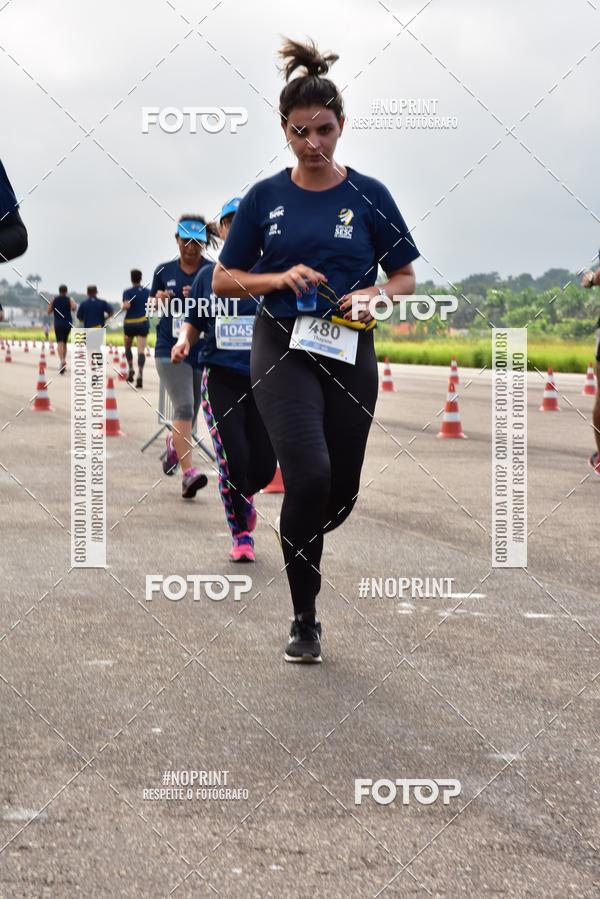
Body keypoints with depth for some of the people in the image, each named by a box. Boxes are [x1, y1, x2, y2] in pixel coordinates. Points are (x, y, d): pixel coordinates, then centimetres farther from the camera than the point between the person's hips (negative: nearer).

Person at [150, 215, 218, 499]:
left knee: (190, 412, 14)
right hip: (170, 349, -1)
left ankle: (174, 442, 49)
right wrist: (158, 301, -6)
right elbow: (151, 305, 18)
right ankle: (188, 472, -24)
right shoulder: (164, 271, 5)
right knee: (184, 406, -18)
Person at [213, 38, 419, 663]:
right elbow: (223, 280, 5)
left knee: (340, 495, 6)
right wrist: (280, 279, -13)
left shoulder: (368, 196, 1)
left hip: (349, 354, 2)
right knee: (310, 474, -22)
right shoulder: (265, 198, 1)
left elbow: (405, 278, 6)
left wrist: (374, 295, -15)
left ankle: (298, 545, 43)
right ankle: (304, 620, -8)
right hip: (283, 351, -2)